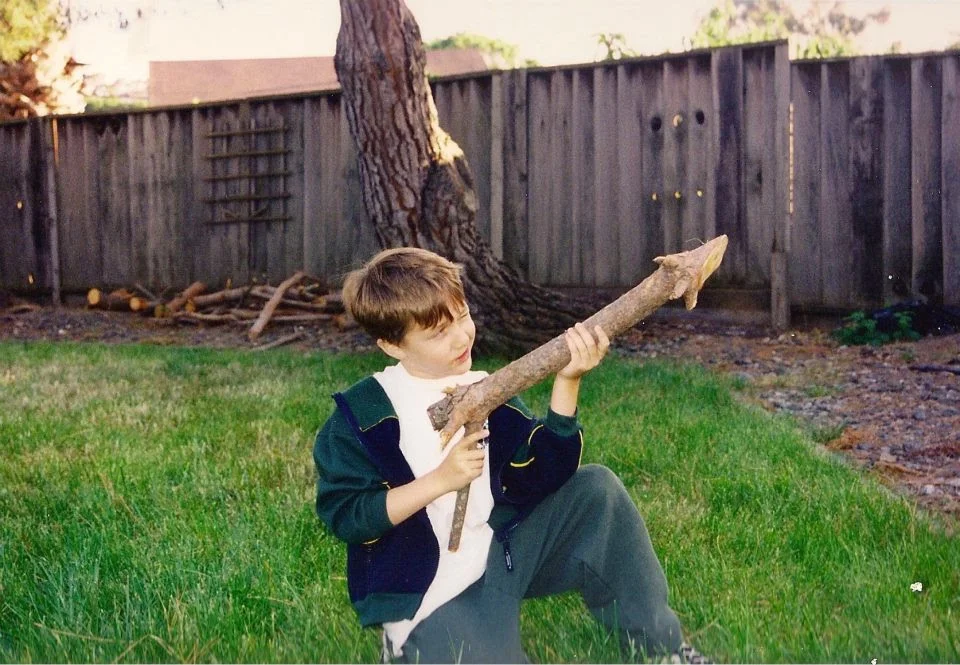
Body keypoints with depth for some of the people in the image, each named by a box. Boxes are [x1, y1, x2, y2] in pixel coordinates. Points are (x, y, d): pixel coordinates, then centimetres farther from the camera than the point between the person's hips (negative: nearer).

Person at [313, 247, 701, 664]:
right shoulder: (361, 416, -8)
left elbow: (540, 479, -5)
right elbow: (342, 516, -13)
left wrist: (566, 382, -14)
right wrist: (441, 480, -20)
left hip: (504, 555, 5)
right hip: (432, 599, -5)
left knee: (596, 488, -8)